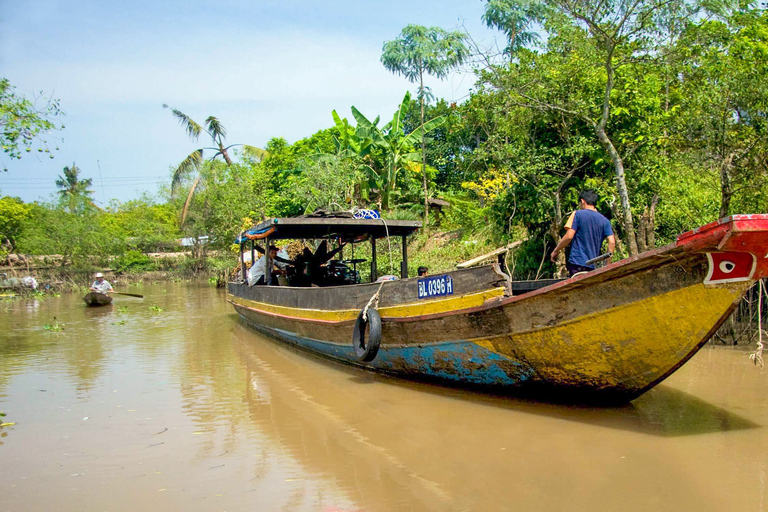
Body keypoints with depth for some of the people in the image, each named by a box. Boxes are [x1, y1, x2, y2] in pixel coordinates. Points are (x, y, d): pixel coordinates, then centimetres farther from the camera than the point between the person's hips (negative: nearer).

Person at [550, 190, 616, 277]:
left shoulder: (578, 214, -2)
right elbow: (612, 242, 2)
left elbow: (569, 236, -10)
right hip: (593, 265, 5)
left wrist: (555, 251, 2)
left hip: (577, 262, -5)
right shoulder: (605, 221, 11)